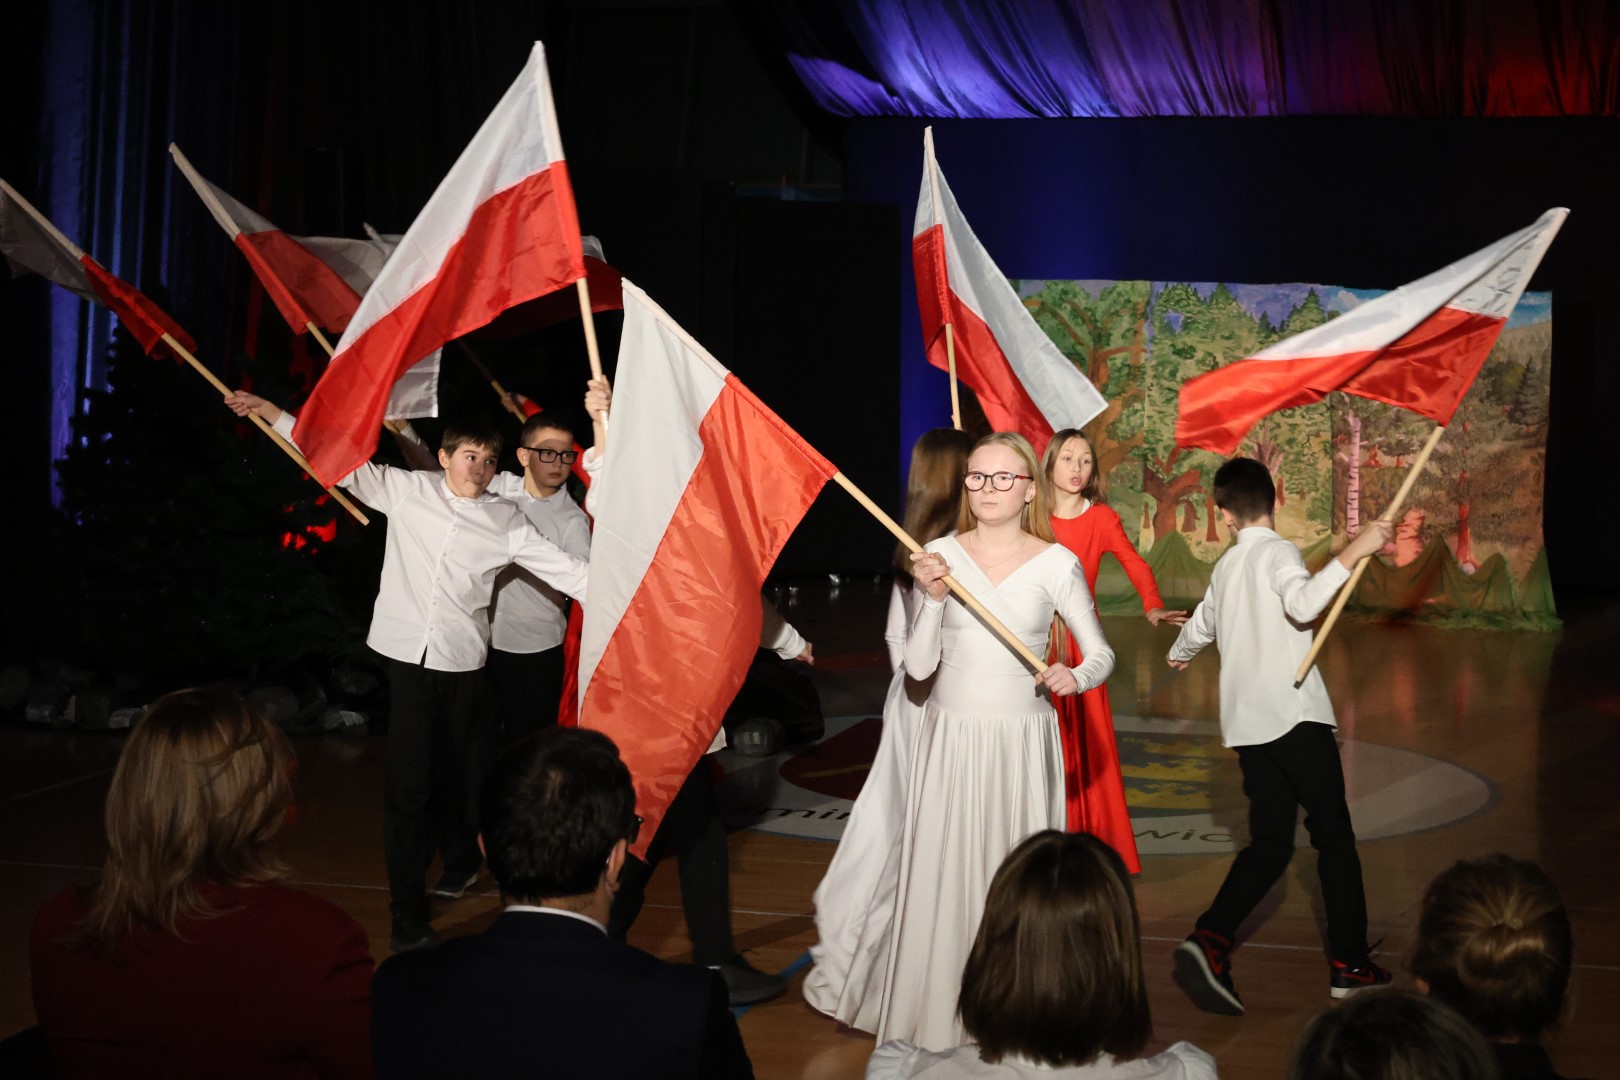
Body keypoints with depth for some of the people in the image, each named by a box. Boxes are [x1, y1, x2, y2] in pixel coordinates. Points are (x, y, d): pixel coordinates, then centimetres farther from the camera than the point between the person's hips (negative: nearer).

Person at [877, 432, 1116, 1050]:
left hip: (1022, 741, -1)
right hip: (950, 737, 1)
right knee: (943, 877, 2)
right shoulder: (940, 556, 0)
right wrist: (932, 600, -16)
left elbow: (1102, 654, 4)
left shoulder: (1056, 565, -2)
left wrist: (1075, 678, -17)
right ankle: (937, 1024, 14)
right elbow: (919, 666, -2)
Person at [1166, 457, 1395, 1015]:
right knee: (1334, 832, 4)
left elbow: (1201, 623, 36)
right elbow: (1302, 604, -26)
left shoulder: (1225, 567, 17)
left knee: (1270, 842, 8)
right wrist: (1352, 552, -23)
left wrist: (1179, 653, 58)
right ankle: (1350, 964, 7)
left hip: (1247, 723, 7)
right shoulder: (1276, 552, -5)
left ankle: (1209, 941, -11)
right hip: (1295, 716, -7)